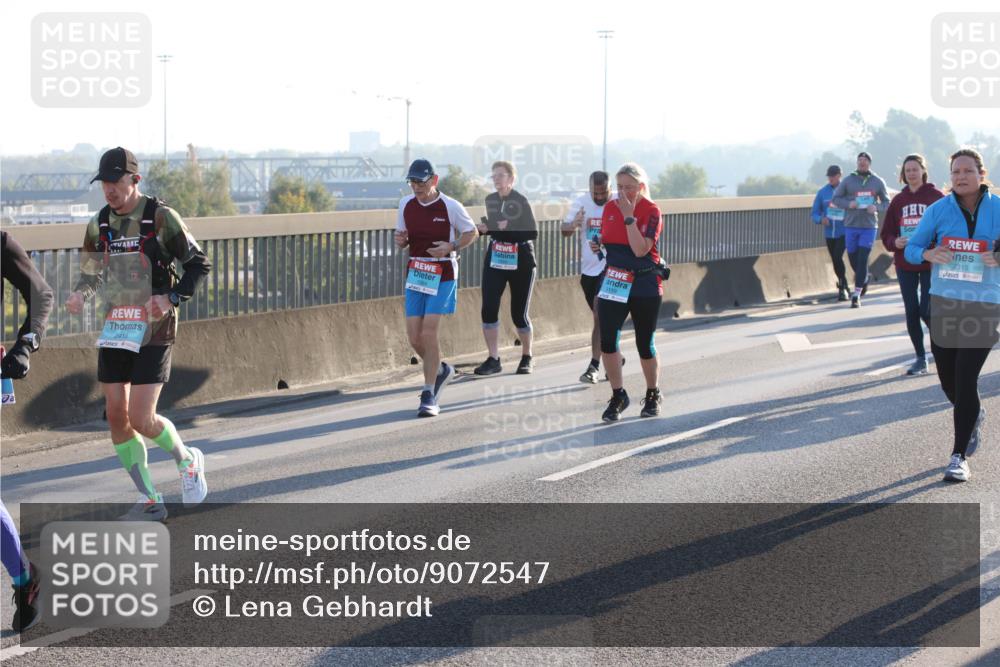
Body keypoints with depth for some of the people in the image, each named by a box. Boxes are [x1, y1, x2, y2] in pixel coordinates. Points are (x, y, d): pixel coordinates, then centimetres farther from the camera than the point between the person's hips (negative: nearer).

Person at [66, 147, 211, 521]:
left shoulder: (161, 218, -8)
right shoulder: (99, 224, 7)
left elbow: (199, 265, -4)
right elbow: (91, 275, 17)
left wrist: (171, 297, -18)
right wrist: (80, 295, -6)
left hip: (153, 329, -6)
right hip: (115, 328, 6)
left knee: (141, 420, -11)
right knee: (116, 415, 2)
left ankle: (187, 461, 20)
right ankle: (150, 502, 12)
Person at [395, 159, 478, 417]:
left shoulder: (450, 206, -9)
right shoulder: (406, 204, 4)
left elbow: (471, 232, 2)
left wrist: (451, 247, -15)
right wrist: (400, 240, -8)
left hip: (442, 274, -5)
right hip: (415, 273, 5)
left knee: (429, 332, -13)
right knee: (414, 336, 1)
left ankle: (429, 396, -7)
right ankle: (440, 370, 31)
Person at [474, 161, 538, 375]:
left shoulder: (521, 201, -12)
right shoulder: (490, 200, 6)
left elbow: (532, 233, -18)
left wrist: (507, 230, -30)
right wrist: (485, 229, 0)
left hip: (521, 263, -5)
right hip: (494, 261, 5)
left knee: (519, 313, 3)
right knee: (489, 309, -7)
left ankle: (527, 358, 23)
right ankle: (493, 359, 1)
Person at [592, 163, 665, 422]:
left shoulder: (651, 212, -10)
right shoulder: (610, 207, 6)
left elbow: (640, 249, -22)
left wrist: (628, 216, -23)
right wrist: (598, 245, -2)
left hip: (645, 286, -4)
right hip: (613, 283, 4)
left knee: (645, 344, 6)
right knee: (607, 340, -10)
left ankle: (653, 395, 28)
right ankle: (618, 396, 4)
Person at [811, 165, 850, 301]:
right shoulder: (822, 192, 5)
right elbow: (815, 213, 6)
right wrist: (821, 219, -15)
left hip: (843, 232, -4)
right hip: (829, 233, 4)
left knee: (838, 258, -19)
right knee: (835, 261, 11)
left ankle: (842, 288, -10)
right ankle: (844, 287, 30)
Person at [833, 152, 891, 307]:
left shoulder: (878, 182, 4)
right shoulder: (848, 181, 2)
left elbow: (887, 202, 10)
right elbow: (836, 198, 5)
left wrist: (876, 208, -11)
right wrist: (848, 204, -14)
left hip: (869, 226, -1)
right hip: (850, 225, 1)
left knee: (862, 259, -9)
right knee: (853, 257, 9)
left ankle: (856, 295, -7)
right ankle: (863, 280, 39)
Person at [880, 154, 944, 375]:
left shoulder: (936, 197, -4)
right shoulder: (898, 200, 8)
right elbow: (886, 234, 10)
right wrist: (895, 242, -11)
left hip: (930, 264, -4)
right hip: (905, 265, 4)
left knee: (927, 311, -10)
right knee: (911, 311, 4)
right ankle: (920, 358, 13)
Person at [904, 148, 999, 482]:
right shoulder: (938, 210, 2)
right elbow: (910, 248, 7)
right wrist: (928, 253, -15)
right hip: (943, 304, 3)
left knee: (965, 379, -10)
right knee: (948, 379, 10)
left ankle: (960, 456, 0)